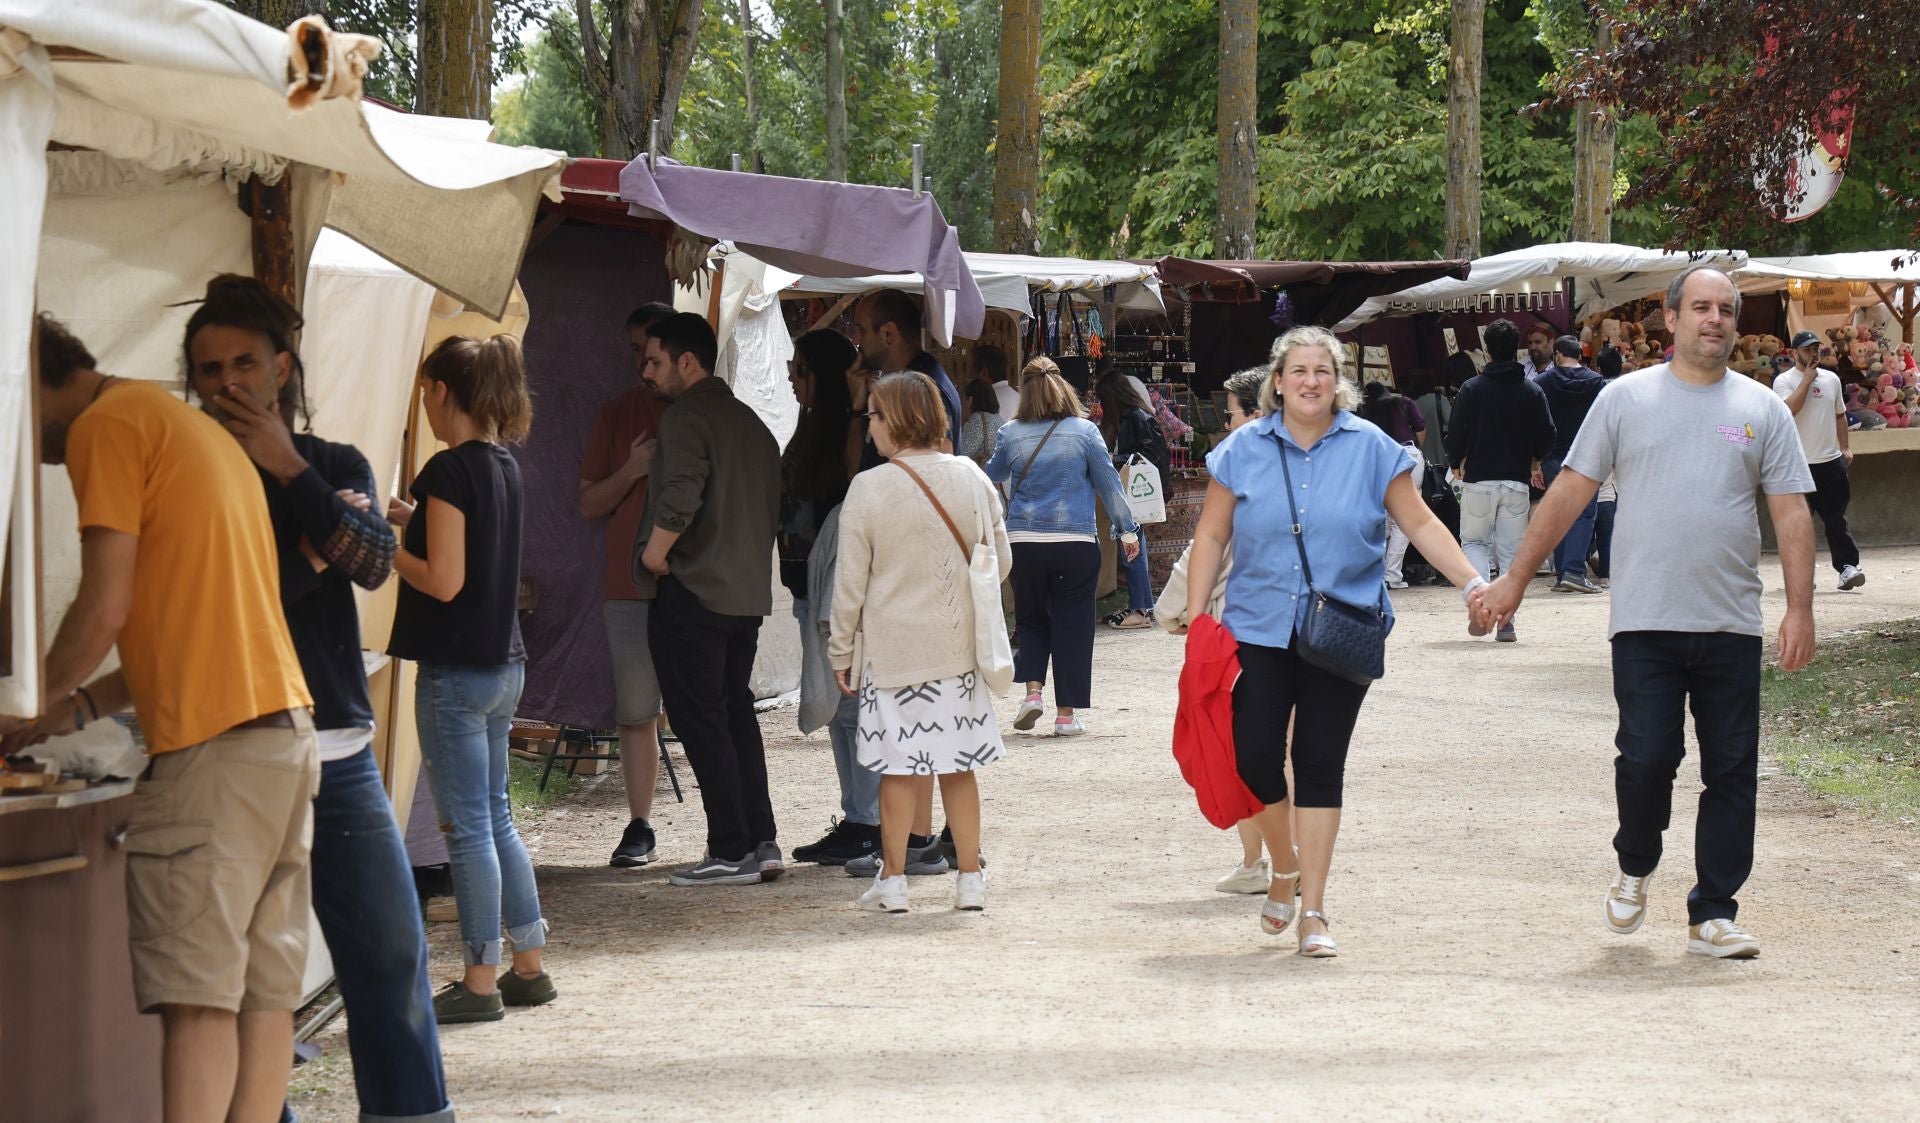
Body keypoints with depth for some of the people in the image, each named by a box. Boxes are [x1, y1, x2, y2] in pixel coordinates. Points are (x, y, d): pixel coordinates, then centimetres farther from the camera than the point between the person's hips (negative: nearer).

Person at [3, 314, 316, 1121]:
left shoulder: (106, 425, -3)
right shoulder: (198, 431, 25)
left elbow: (105, 608, -8)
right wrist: (79, 708, 23)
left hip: (210, 743, -9)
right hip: (285, 726, 9)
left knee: (195, 995, -11)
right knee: (264, 987, 5)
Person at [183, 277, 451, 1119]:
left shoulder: (336, 466, 14)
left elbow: (375, 561, -6)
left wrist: (289, 471, -9)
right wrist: (314, 550, -3)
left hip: (338, 756, 2)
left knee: (392, 954, -1)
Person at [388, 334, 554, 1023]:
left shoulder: (451, 470, -16)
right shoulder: (504, 465, 10)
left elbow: (444, 580, -19)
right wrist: (416, 522, 17)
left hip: (456, 672, -9)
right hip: (504, 663, 9)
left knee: (468, 827, -3)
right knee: (496, 820, 16)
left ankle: (480, 984, 2)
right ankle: (529, 967, 22)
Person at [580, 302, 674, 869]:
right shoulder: (619, 414, 12)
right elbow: (589, 503, 11)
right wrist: (632, 471, -7)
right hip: (631, 586, 2)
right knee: (636, 713, 1)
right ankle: (639, 828, 7)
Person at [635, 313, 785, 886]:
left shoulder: (685, 417, -12)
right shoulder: (750, 421, 15)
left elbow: (680, 496, -26)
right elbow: (772, 500, 19)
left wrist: (654, 553, -13)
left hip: (691, 592, -8)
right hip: (748, 592, 9)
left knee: (701, 722, -4)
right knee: (736, 715, 16)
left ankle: (731, 853, -5)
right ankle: (762, 843, 14)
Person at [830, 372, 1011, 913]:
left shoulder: (868, 489, -12)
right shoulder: (970, 477, -2)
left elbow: (851, 584, -7)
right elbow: (1001, 561, 7)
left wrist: (841, 651, 4)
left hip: (893, 648, -3)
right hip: (959, 645, 3)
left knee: (897, 768, 5)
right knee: (959, 766, 10)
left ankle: (892, 880, 11)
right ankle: (970, 878, 13)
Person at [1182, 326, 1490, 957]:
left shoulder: (1370, 448, 1)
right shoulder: (1244, 450, 3)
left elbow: (1420, 525, 3)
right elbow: (1212, 536, 7)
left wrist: (1473, 585, -7)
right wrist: (1196, 618, 1)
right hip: (1259, 629, 1)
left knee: (1320, 764, 0)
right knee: (1252, 758, -5)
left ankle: (1312, 911, 7)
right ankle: (1285, 868, 24)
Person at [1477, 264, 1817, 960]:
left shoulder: (1762, 409, 9)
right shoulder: (1626, 398, 5)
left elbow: (1792, 513, 6)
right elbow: (1570, 492, 8)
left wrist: (1800, 609, -4)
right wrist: (1517, 577, 6)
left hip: (1732, 627, 2)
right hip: (1646, 620, -2)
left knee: (1732, 773, 2)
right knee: (1646, 758, -8)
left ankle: (1712, 916, 10)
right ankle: (1634, 869, 21)